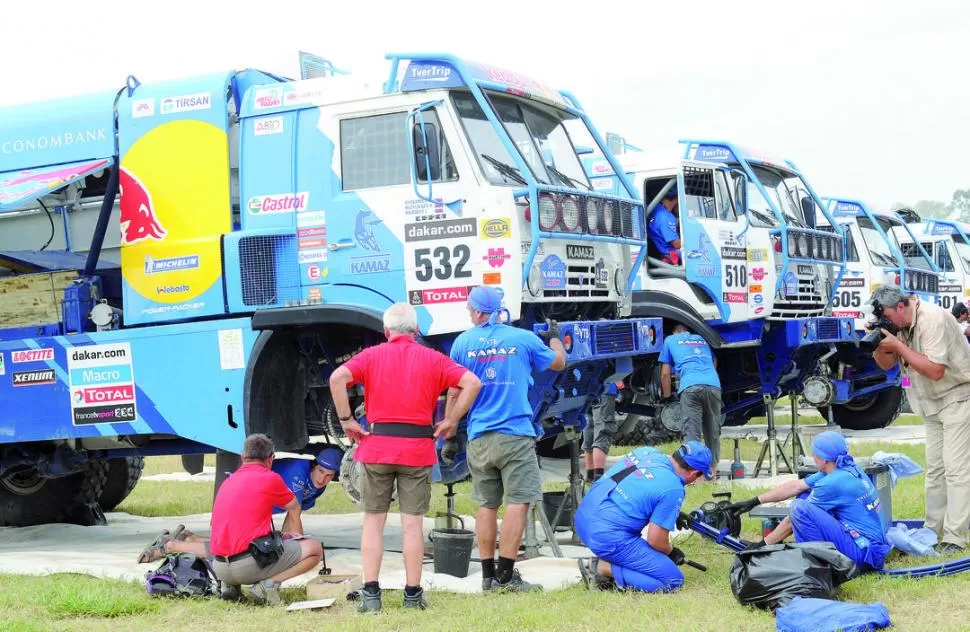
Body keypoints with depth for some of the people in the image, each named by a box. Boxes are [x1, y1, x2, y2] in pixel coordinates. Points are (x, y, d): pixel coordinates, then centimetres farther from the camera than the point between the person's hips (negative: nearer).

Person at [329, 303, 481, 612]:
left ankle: (370, 593, 5)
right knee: (412, 524, 6)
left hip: (376, 447, 0)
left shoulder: (372, 356, 4)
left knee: (373, 521, 8)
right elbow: (472, 382, -3)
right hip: (417, 450, 0)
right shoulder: (432, 359, 6)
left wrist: (346, 419, -4)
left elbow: (337, 378, -12)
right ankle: (413, 594, 9)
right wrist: (451, 421, 2)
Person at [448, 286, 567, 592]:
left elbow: (454, 392, 7)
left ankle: (488, 575, 14)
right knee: (517, 502, -2)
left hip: (478, 438, 3)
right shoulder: (523, 338, 1)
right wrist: (555, 337, 36)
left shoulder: (462, 342, 5)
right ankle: (505, 575, -6)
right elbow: (558, 362, 17)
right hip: (515, 435, -3)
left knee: (486, 505, 10)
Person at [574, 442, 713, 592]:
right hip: (609, 538, -9)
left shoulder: (647, 451, 8)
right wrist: (672, 551, 11)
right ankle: (604, 569, -7)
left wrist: (673, 514, 34)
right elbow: (656, 540, -11)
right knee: (673, 580, -3)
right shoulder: (673, 489, -14)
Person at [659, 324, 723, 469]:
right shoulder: (703, 339, 33)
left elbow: (665, 373, 23)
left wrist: (667, 397, 35)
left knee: (691, 434, -7)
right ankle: (712, 472, 13)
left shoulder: (670, 340, 25)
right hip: (714, 385, 3)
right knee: (713, 433, 12)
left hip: (690, 387, -3)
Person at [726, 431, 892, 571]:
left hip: (865, 555, -10)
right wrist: (754, 502, 16)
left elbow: (794, 519, -10)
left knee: (800, 508, -20)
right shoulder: (849, 469, 8)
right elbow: (794, 486, 13)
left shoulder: (833, 482, -20)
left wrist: (763, 544, 2)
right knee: (805, 496, 12)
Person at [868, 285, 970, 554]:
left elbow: (935, 370, -28)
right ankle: (932, 531, 16)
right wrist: (878, 345, -11)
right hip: (933, 402, 9)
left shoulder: (932, 319, -23)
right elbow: (887, 364, 10)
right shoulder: (899, 324, 2)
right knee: (935, 469, 10)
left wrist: (897, 345, -24)